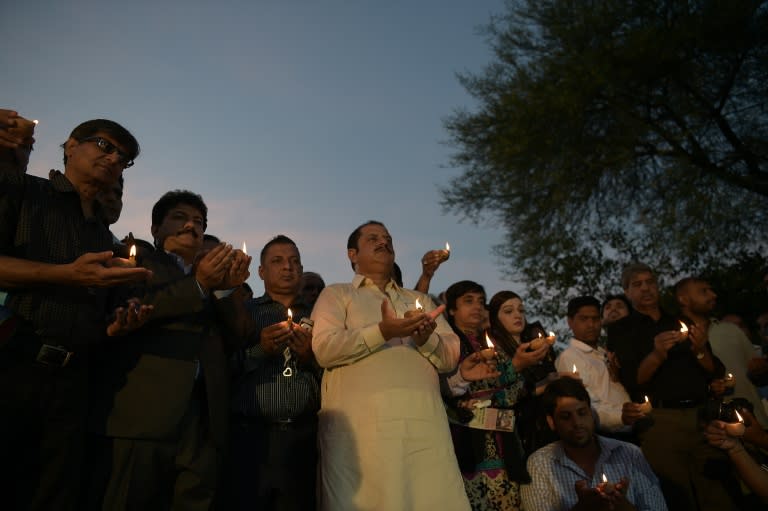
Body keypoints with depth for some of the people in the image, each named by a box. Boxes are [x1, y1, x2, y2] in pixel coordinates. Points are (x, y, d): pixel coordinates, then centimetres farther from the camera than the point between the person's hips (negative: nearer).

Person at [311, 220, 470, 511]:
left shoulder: (420, 300, 26)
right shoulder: (336, 294, 14)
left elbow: (452, 357, 16)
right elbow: (324, 348, -4)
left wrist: (427, 339, -6)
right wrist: (383, 331, -15)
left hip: (424, 418, 4)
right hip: (361, 419, -3)